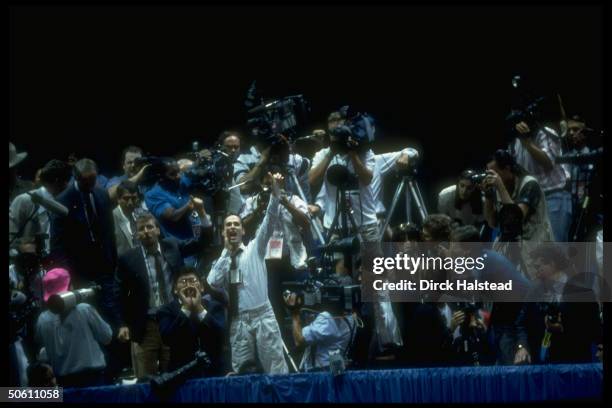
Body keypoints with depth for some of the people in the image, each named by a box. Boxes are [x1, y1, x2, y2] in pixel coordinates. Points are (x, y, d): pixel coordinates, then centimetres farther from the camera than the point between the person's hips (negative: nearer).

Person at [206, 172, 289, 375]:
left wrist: (275, 193, -18)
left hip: (263, 315, -2)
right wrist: (227, 252, 2)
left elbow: (269, 222, -4)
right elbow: (212, 283, -6)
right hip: (238, 320, 2)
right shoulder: (221, 261, 14)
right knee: (241, 371, 1)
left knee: (276, 368, -6)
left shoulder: (254, 248, 9)